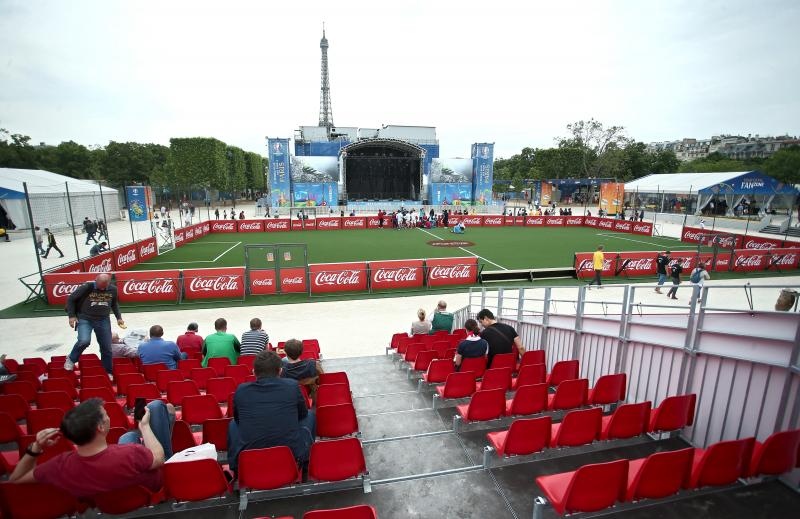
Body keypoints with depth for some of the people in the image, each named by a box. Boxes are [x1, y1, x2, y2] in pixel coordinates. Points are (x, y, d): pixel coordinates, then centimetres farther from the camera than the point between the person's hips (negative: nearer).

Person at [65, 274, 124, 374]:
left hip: (103, 320, 3)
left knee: (107, 348, 5)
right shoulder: (86, 287, -14)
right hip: (85, 319, -3)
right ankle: (71, 359, 5)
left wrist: (118, 317, 8)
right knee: (84, 341, -27)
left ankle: (108, 372, 21)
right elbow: (71, 299, -2)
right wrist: (72, 316, -7)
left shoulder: (113, 289, -3)